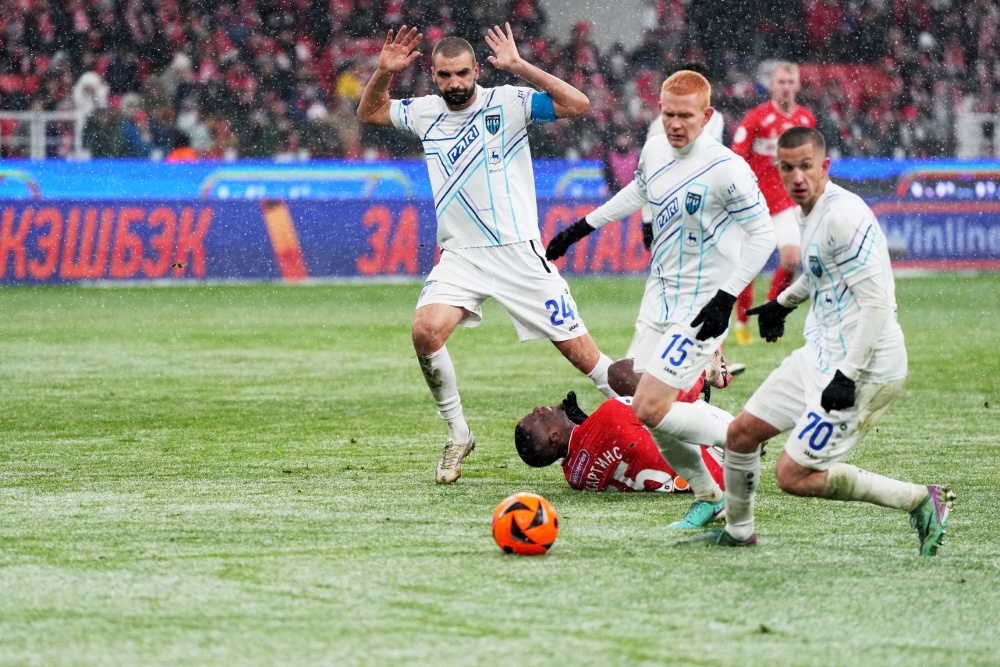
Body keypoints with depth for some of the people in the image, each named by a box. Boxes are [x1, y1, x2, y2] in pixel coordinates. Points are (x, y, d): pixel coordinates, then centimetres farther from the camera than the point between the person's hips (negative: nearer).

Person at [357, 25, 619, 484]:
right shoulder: (425, 112, 7)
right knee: (426, 331, -21)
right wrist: (384, 73, 3)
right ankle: (458, 434, -4)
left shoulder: (507, 103, -6)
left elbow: (577, 104, -18)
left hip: (517, 252, -3)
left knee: (575, 345, -5)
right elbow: (368, 113, 23)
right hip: (459, 256, 3)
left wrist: (518, 66, -23)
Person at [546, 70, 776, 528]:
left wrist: (726, 298, -21)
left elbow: (762, 236, -15)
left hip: (700, 310, -8)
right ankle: (708, 497, 22)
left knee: (650, 409, -17)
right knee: (646, 410, 7)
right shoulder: (654, 151, 3)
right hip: (658, 301, 8)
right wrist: (582, 227, 29)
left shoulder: (727, 169, -19)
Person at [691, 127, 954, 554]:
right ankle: (738, 531, 37)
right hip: (821, 354, 10)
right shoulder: (809, 210, 9)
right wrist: (784, 302, 43)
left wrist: (848, 375, -28)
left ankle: (921, 502, -4)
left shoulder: (844, 215, -22)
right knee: (741, 434, 15)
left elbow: (877, 302, -25)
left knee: (793, 476, -9)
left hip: (864, 369, -10)